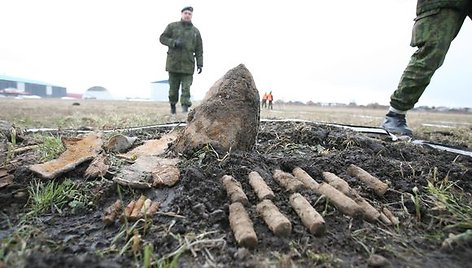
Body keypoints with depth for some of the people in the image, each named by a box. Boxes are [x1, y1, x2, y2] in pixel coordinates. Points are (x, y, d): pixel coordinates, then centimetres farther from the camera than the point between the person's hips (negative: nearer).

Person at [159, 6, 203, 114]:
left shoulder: (195, 31, 13)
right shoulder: (172, 26, 9)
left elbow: (199, 50, 11)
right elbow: (162, 38, 6)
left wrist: (200, 64, 2)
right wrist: (174, 42, -12)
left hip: (188, 65, 1)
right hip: (173, 63, 0)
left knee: (186, 88, -7)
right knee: (173, 87, 5)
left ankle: (185, 107, -8)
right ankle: (172, 106, 21)